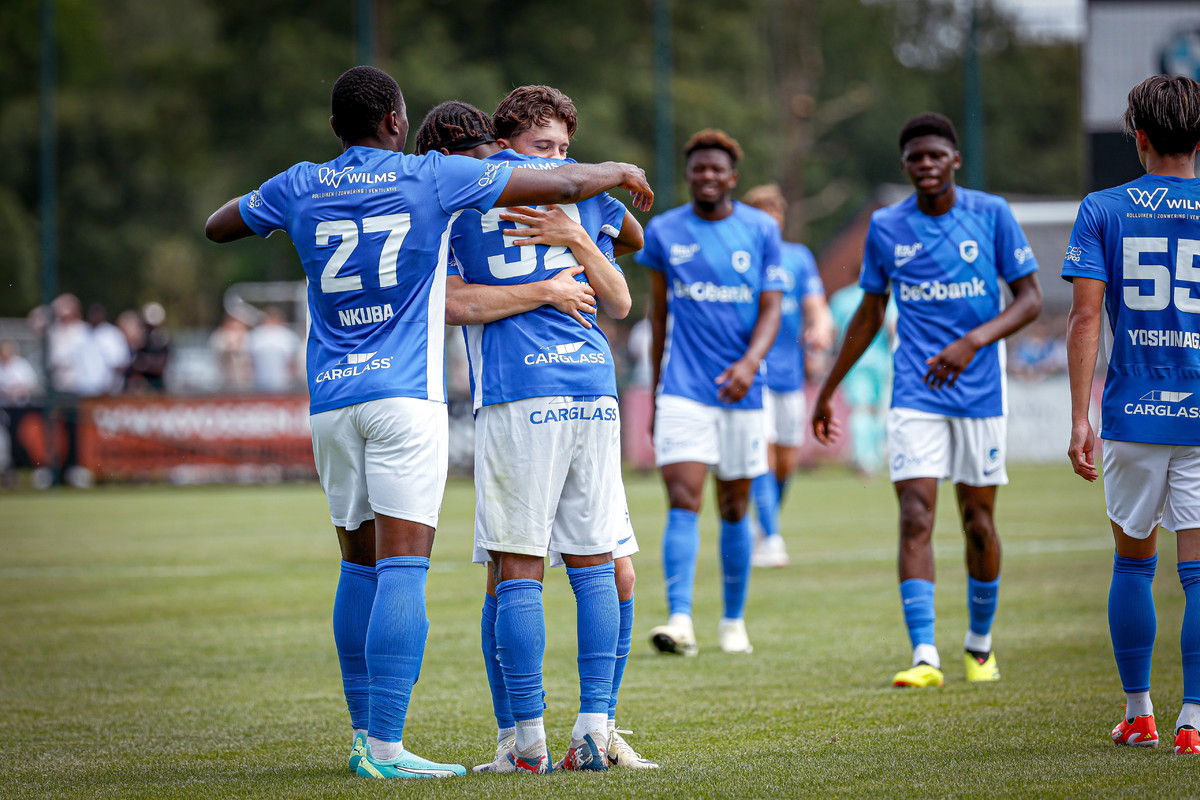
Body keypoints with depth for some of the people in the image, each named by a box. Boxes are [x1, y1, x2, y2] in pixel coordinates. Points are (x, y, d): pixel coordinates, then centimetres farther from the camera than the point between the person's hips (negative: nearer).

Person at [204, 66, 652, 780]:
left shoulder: (301, 188, 7)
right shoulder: (433, 178, -1)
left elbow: (216, 226, 24)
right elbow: (560, 184, 1)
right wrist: (622, 172, 19)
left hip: (331, 400, 5)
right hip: (405, 396, -5)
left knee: (360, 566, 14)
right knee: (403, 567, -10)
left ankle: (365, 736, 16)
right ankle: (385, 747, -18)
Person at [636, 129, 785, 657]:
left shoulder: (761, 231, 2)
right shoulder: (664, 232, 4)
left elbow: (771, 309, -3)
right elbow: (659, 316, 13)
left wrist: (750, 362, -22)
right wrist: (655, 393, 16)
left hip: (741, 390, 1)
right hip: (683, 390, -1)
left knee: (734, 509, 9)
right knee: (683, 502, -15)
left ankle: (734, 622, 23)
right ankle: (680, 620, -23)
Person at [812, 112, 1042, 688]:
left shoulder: (991, 214, -2)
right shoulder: (886, 228, 3)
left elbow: (1029, 299, -2)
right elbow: (869, 316, 14)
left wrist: (971, 342, -18)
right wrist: (827, 391, 17)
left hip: (980, 389, 0)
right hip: (915, 396, 0)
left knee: (978, 522, 7)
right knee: (916, 519, -13)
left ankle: (980, 642, 27)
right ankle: (925, 656, -18)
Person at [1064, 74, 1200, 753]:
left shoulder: (1102, 212, 0)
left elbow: (1086, 319, -5)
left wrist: (1080, 418, -4)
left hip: (1133, 416, 1)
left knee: (1133, 564, 16)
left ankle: (1139, 715, 21)